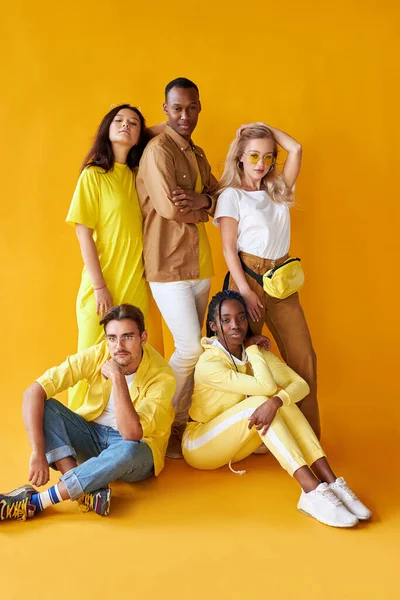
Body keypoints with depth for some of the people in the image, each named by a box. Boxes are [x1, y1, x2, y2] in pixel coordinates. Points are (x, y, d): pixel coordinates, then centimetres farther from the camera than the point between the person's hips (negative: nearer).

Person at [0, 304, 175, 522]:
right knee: (43, 405, -19)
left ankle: (34, 502, -30)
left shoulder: (162, 376, -23)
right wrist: (38, 453, -29)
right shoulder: (96, 355, -17)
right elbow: (33, 393, -22)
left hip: (134, 451, -3)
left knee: (128, 451, -39)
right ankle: (83, 490, -31)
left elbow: (131, 433, -33)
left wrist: (118, 377, -35)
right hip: (92, 435, 4)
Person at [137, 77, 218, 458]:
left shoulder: (197, 155, 18)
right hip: (168, 266, -8)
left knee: (190, 350, 10)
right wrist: (204, 209, -2)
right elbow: (169, 207, -19)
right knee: (190, 349, -10)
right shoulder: (158, 150, -9)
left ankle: (181, 425, 23)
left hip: (200, 264, 8)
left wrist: (200, 201, -11)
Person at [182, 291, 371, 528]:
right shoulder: (208, 363, -25)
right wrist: (252, 349, -19)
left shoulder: (255, 352, -4)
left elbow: (300, 384, -18)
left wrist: (275, 402, -38)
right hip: (199, 445, -6)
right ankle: (312, 491, -38)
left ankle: (331, 482, -29)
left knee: (280, 399, -21)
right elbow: (267, 386, -34)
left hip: (233, 444, 6)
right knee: (258, 400, -30)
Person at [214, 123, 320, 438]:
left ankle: (310, 434, 10)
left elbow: (295, 149, 4)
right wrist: (245, 291, -14)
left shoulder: (278, 190, 15)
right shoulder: (232, 194, 1)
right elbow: (228, 248, -6)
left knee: (304, 358, 0)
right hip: (249, 277, -4)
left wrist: (265, 128, 11)